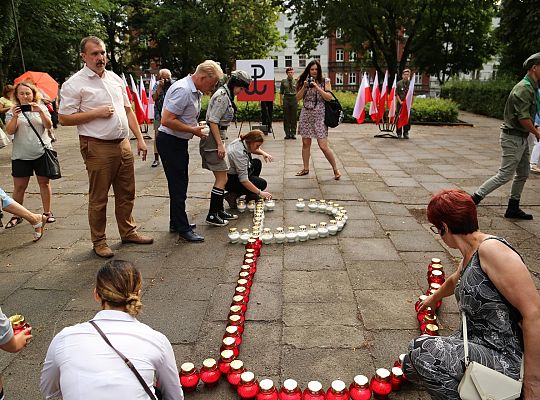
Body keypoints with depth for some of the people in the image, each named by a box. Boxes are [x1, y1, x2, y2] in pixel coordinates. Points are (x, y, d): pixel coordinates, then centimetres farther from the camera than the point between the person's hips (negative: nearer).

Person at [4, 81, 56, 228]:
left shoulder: (41, 108, 7)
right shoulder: (13, 111, 6)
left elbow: (49, 126, -7)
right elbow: (9, 131, -4)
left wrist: (41, 112, -22)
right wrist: (15, 117, -20)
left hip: (42, 152, 0)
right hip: (21, 155, 0)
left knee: (44, 182, 5)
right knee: (19, 186, 2)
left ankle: (47, 212, 16)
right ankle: (16, 216, 12)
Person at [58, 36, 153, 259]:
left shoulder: (115, 79, 14)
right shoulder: (75, 84, -6)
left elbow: (128, 110, 17)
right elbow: (64, 118, -8)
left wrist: (140, 138, 10)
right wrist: (97, 113, -14)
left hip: (123, 144, 6)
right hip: (98, 148, -6)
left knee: (126, 193, 13)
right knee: (98, 198, 3)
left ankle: (128, 232, 29)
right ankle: (99, 241, 18)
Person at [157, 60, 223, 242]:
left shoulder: (195, 91, 10)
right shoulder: (183, 90, -22)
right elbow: (167, 120, -27)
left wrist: (197, 126, 7)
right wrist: (193, 130, -20)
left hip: (179, 142, 10)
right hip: (170, 142, -10)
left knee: (180, 184, 17)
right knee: (178, 186, -4)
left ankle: (176, 223, 30)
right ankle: (183, 229, 5)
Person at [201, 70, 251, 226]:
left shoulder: (227, 95, 17)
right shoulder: (222, 96, -14)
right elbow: (213, 121, -20)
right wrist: (220, 144, -21)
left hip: (217, 138, 10)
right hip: (213, 138, -10)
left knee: (221, 177, 13)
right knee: (222, 179, -7)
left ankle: (219, 211, 23)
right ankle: (212, 216, -1)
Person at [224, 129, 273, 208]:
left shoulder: (241, 141, -6)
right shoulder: (240, 153, -32)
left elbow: (253, 149, 19)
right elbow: (243, 180, -33)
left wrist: (263, 153, -2)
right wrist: (260, 193, -28)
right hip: (229, 180, -10)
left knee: (257, 163, 16)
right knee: (262, 184, -11)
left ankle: (251, 195, 16)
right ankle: (233, 195, -5)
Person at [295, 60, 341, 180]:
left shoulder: (325, 81, 1)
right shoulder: (304, 81, 9)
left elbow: (329, 97, -8)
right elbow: (298, 98, 4)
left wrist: (317, 87, -14)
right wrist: (304, 87, -10)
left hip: (319, 116, -4)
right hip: (306, 115, 4)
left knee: (323, 146, -8)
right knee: (306, 143, 8)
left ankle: (335, 169, 6)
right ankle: (306, 168, 22)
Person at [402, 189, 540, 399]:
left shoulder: (491, 250, -21)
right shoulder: (470, 255, 9)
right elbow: (454, 281, 33)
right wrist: (433, 298, 53)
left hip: (506, 357, -9)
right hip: (477, 342, 9)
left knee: (422, 351, -26)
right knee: (411, 367, 5)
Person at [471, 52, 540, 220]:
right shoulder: (524, 89, -19)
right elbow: (523, 118, -23)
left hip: (521, 137, 10)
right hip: (513, 137, -10)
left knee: (523, 173, 14)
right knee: (505, 174, -8)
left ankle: (513, 208, 23)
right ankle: (475, 198, -2)